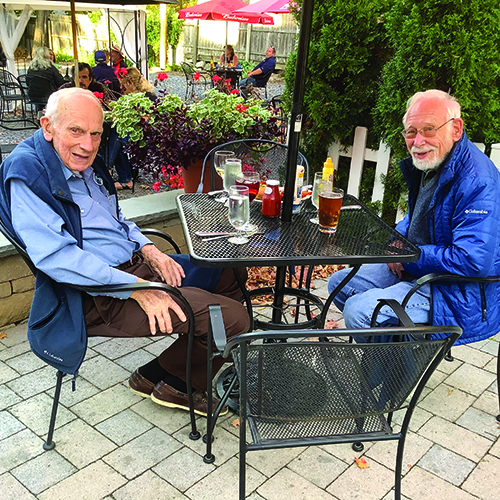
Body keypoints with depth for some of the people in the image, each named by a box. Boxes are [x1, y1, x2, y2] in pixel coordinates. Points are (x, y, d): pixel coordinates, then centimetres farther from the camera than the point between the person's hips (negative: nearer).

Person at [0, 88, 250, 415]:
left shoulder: (86, 162, 11)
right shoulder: (27, 173, -16)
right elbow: (54, 255, -25)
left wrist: (147, 249, 4)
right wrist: (137, 288, -25)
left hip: (137, 263, 10)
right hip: (100, 296, -10)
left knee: (231, 276, 18)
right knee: (233, 320, -20)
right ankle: (172, 383, 9)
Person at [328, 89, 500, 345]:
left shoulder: (478, 182, -26)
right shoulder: (427, 163, 5)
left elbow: (474, 261, -31)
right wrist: (399, 239, 2)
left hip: (461, 298, -10)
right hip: (414, 268, 10)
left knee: (359, 311, -25)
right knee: (340, 284, 12)